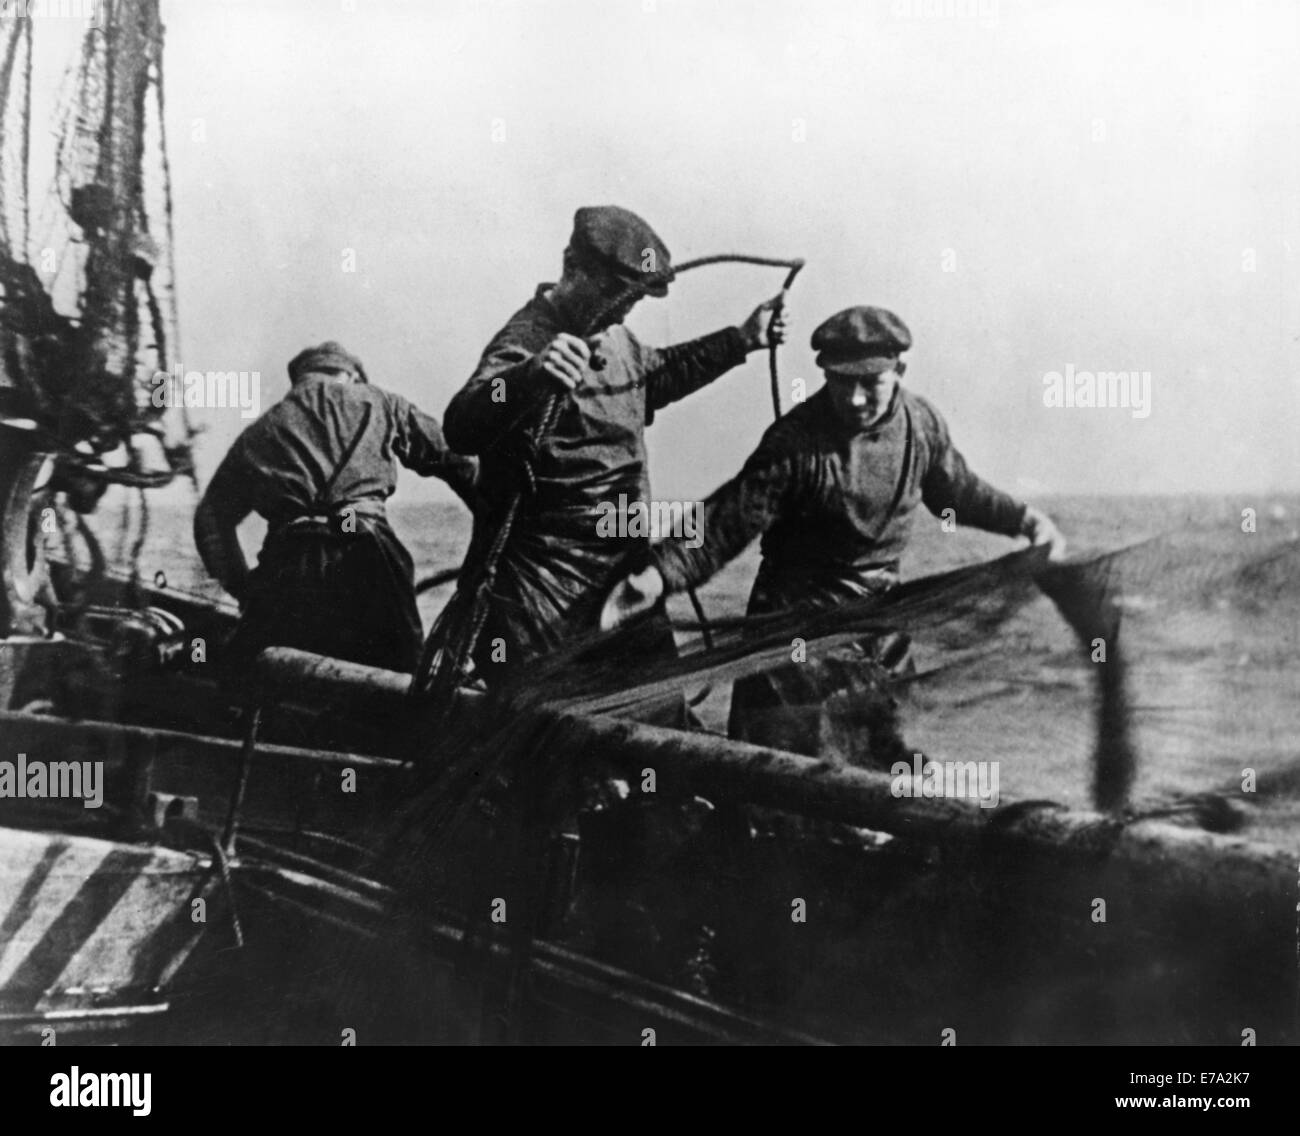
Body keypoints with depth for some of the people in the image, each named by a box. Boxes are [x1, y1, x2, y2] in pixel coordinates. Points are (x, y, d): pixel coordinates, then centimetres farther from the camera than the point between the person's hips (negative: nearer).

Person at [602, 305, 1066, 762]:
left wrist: (1023, 518, 9)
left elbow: (957, 492, 15)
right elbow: (730, 520, -24)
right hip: (797, 615, -5)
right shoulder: (795, 441, -21)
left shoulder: (922, 424, -4)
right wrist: (660, 574, -36)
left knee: (893, 751, 14)